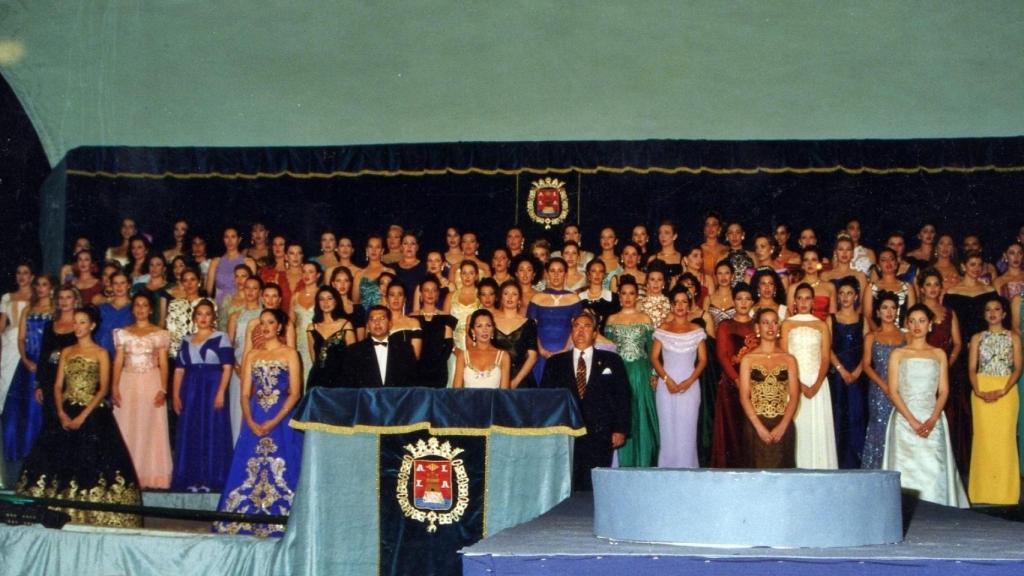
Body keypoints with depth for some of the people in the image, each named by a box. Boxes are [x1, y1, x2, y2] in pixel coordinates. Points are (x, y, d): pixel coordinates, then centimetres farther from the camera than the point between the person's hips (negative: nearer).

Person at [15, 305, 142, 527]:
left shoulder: (101, 353, 1)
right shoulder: (66, 352, 14)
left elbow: (103, 389, -6)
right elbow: (58, 386, 9)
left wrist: (82, 416, -15)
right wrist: (61, 413, -8)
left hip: (93, 415, -4)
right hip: (67, 415, 4)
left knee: (91, 464, -8)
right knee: (63, 461, -2)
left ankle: (94, 515, -3)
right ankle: (65, 512, 4)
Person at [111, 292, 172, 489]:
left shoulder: (160, 334, 5)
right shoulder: (123, 333, 10)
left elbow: (163, 364, 2)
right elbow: (118, 362, 6)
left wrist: (163, 389, -9)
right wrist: (114, 388, -5)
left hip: (151, 384, -2)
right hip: (127, 384, 2)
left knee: (151, 429, -3)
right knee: (126, 430, 1)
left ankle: (150, 476, 2)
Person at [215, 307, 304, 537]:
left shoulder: (289, 353, 2)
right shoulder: (252, 356, 13)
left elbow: (295, 393, -5)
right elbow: (245, 394, 8)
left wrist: (275, 421, -14)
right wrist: (250, 422, -8)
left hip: (282, 420, -3)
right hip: (254, 421, 3)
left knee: (279, 471, -5)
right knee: (250, 471, 1)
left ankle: (276, 524, 1)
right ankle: (247, 521, 7)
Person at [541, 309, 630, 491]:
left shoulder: (611, 361, 12)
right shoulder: (555, 363, 14)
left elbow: (622, 397, 7)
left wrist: (620, 429, -2)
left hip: (599, 437, -1)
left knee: (595, 489, -5)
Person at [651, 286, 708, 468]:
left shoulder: (697, 330, 5)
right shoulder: (663, 329, 5)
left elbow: (703, 360, 3)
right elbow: (654, 358, 2)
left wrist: (689, 381, -10)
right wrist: (667, 380, -10)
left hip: (690, 386, 0)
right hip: (666, 386, 0)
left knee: (687, 431, -1)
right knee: (667, 430, 2)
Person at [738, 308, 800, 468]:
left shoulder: (789, 359, 7)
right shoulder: (748, 359, 4)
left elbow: (794, 397, 2)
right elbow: (744, 397, -2)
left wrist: (782, 426, -11)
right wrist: (759, 427, -12)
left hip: (783, 426, 1)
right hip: (756, 426, -1)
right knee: (759, 469, 1)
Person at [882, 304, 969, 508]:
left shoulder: (939, 354, 13)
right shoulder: (898, 354, 7)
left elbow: (943, 391, 6)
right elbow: (893, 391, -1)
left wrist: (932, 420, -10)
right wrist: (912, 421, -12)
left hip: (932, 420, 1)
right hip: (904, 419, -1)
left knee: (933, 469, -6)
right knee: (907, 468, -7)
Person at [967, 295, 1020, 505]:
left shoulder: (1013, 338, 7)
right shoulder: (977, 338, 11)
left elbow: (1017, 368, 0)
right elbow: (972, 369, 5)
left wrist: (1002, 391, -13)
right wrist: (979, 391, -10)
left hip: (1007, 391, -1)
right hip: (981, 392, 1)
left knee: (1005, 437, -6)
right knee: (983, 437, -3)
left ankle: (1004, 491, -2)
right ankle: (983, 491, 1)